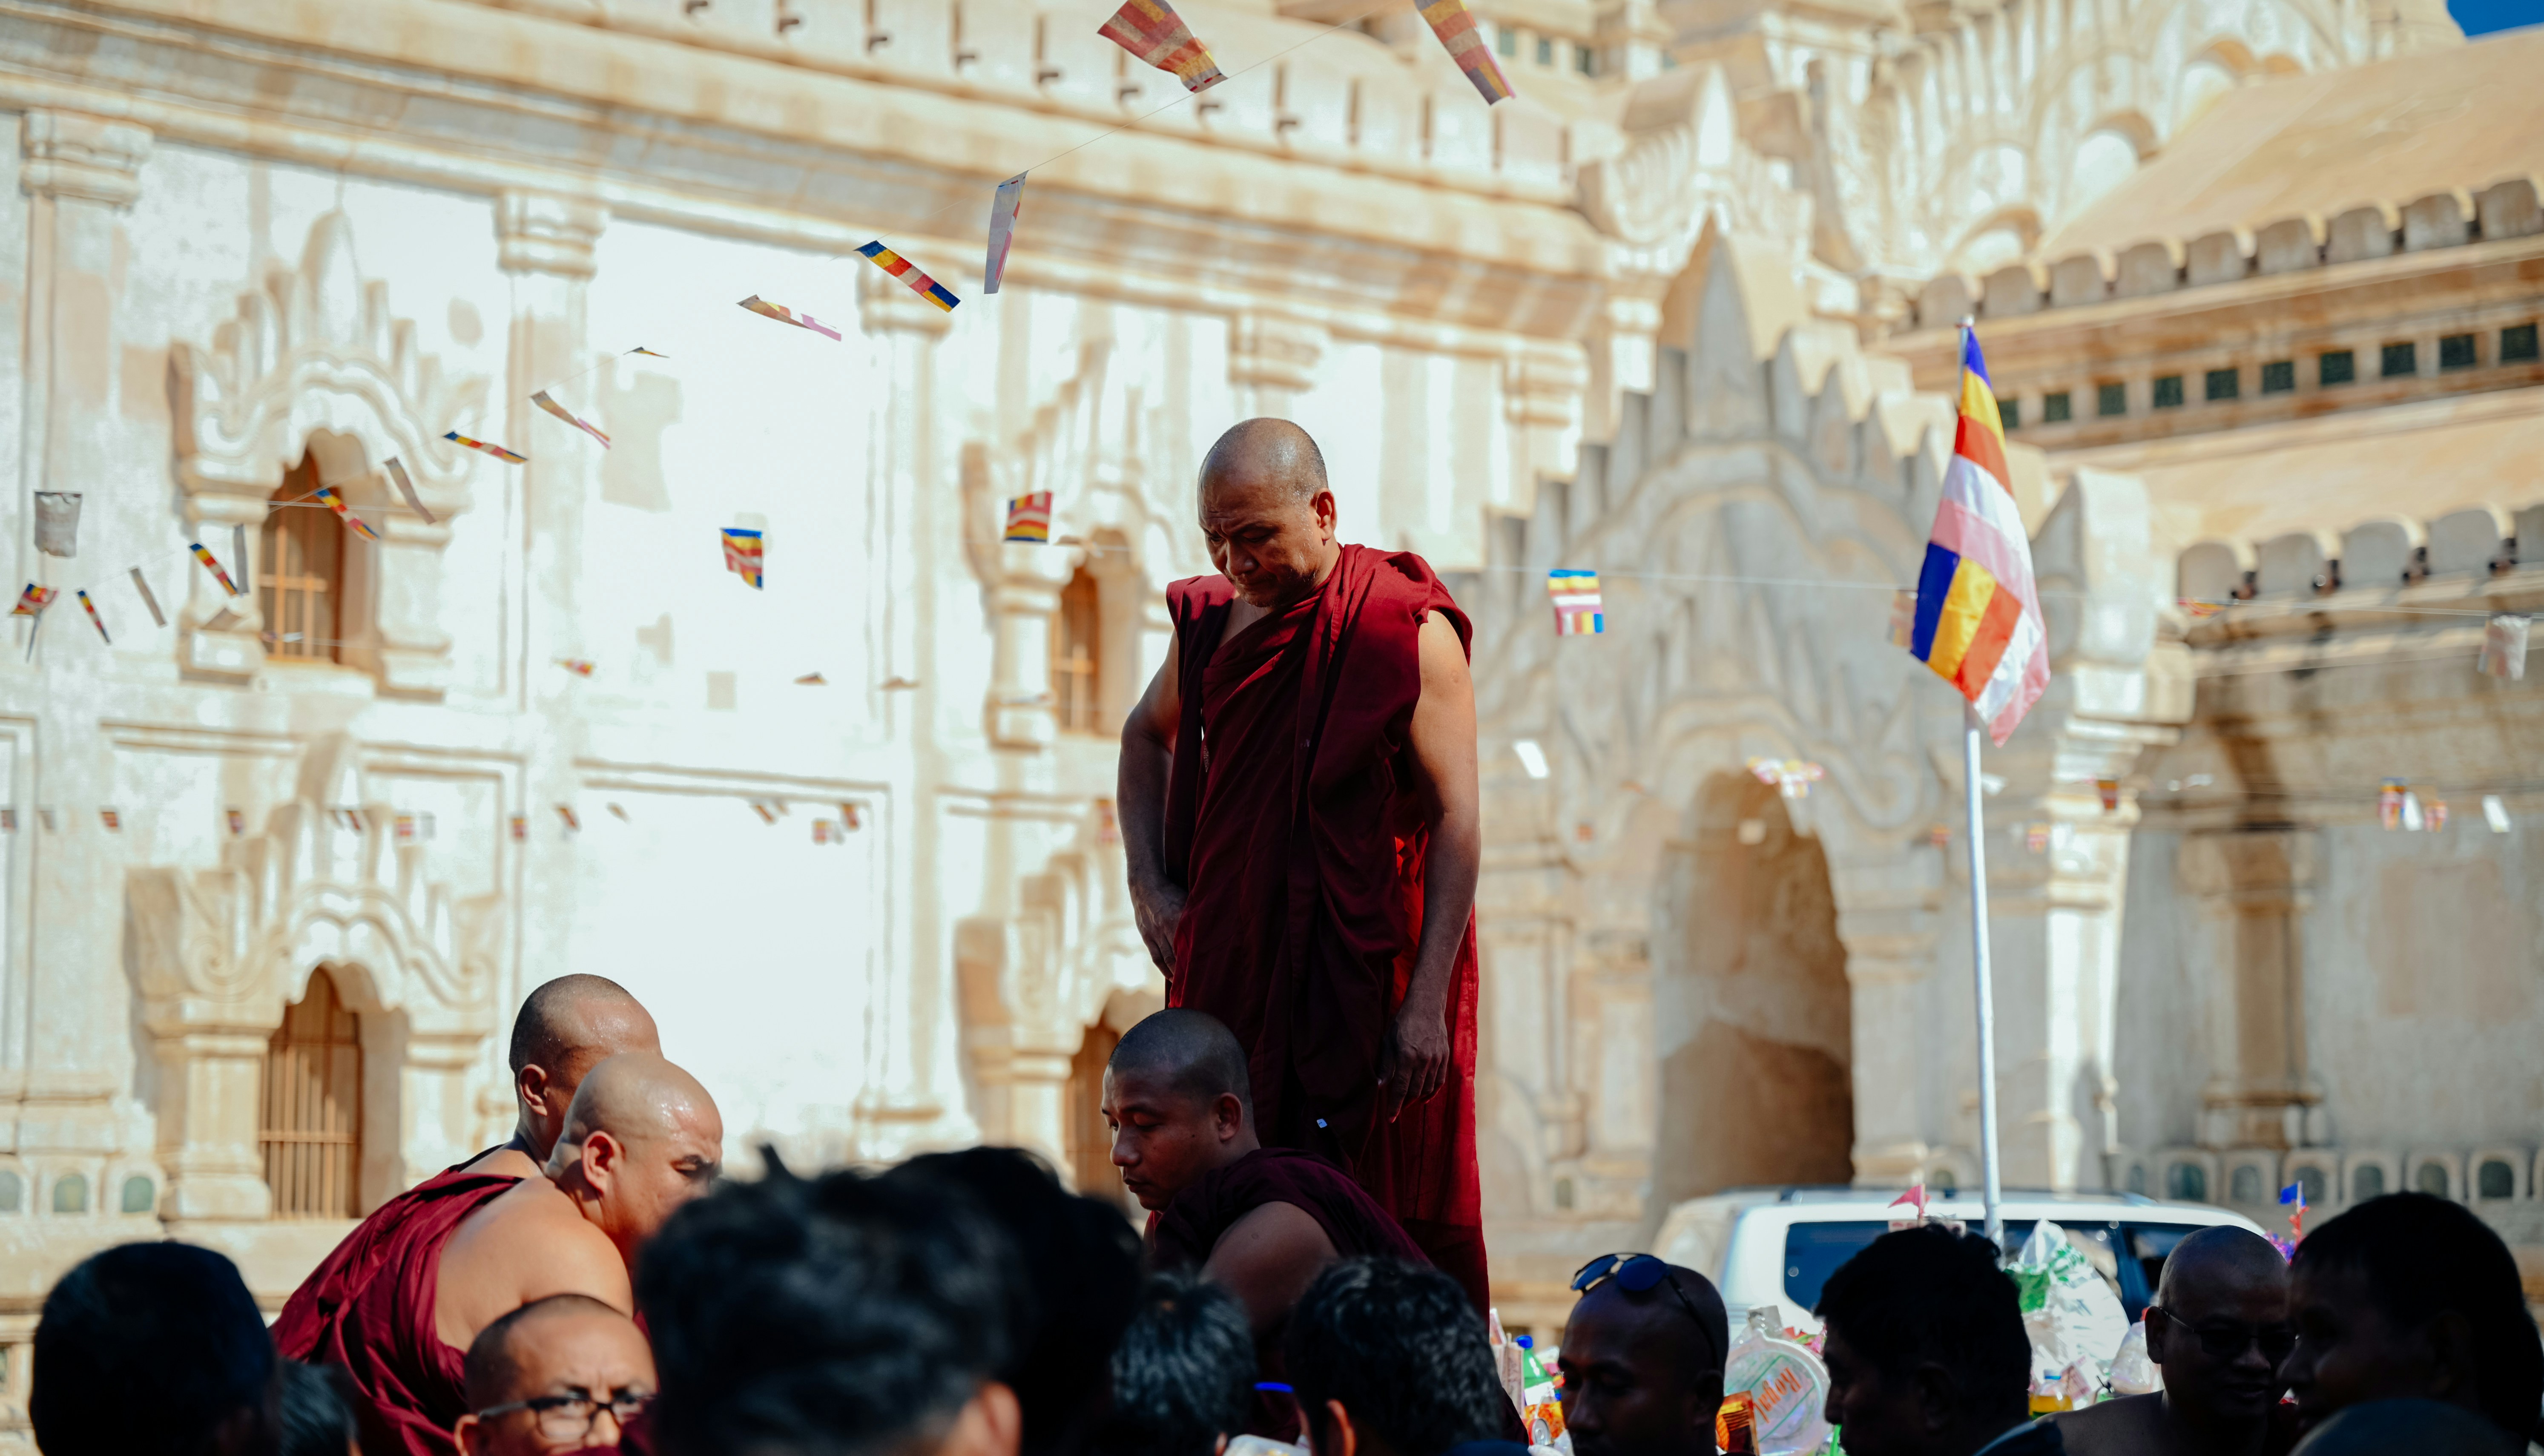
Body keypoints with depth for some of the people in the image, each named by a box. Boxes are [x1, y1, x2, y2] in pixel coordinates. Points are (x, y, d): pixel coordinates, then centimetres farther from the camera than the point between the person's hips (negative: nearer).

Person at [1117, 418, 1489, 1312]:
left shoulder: (1408, 632, -10)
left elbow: (1458, 819, -12)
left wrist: (1425, 1003, -17)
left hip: (1369, 970, -5)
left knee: (1385, 1222, -2)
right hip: (1231, 965, 5)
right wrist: (1149, 884, 13)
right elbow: (1147, 735, 27)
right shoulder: (1209, 619, 6)